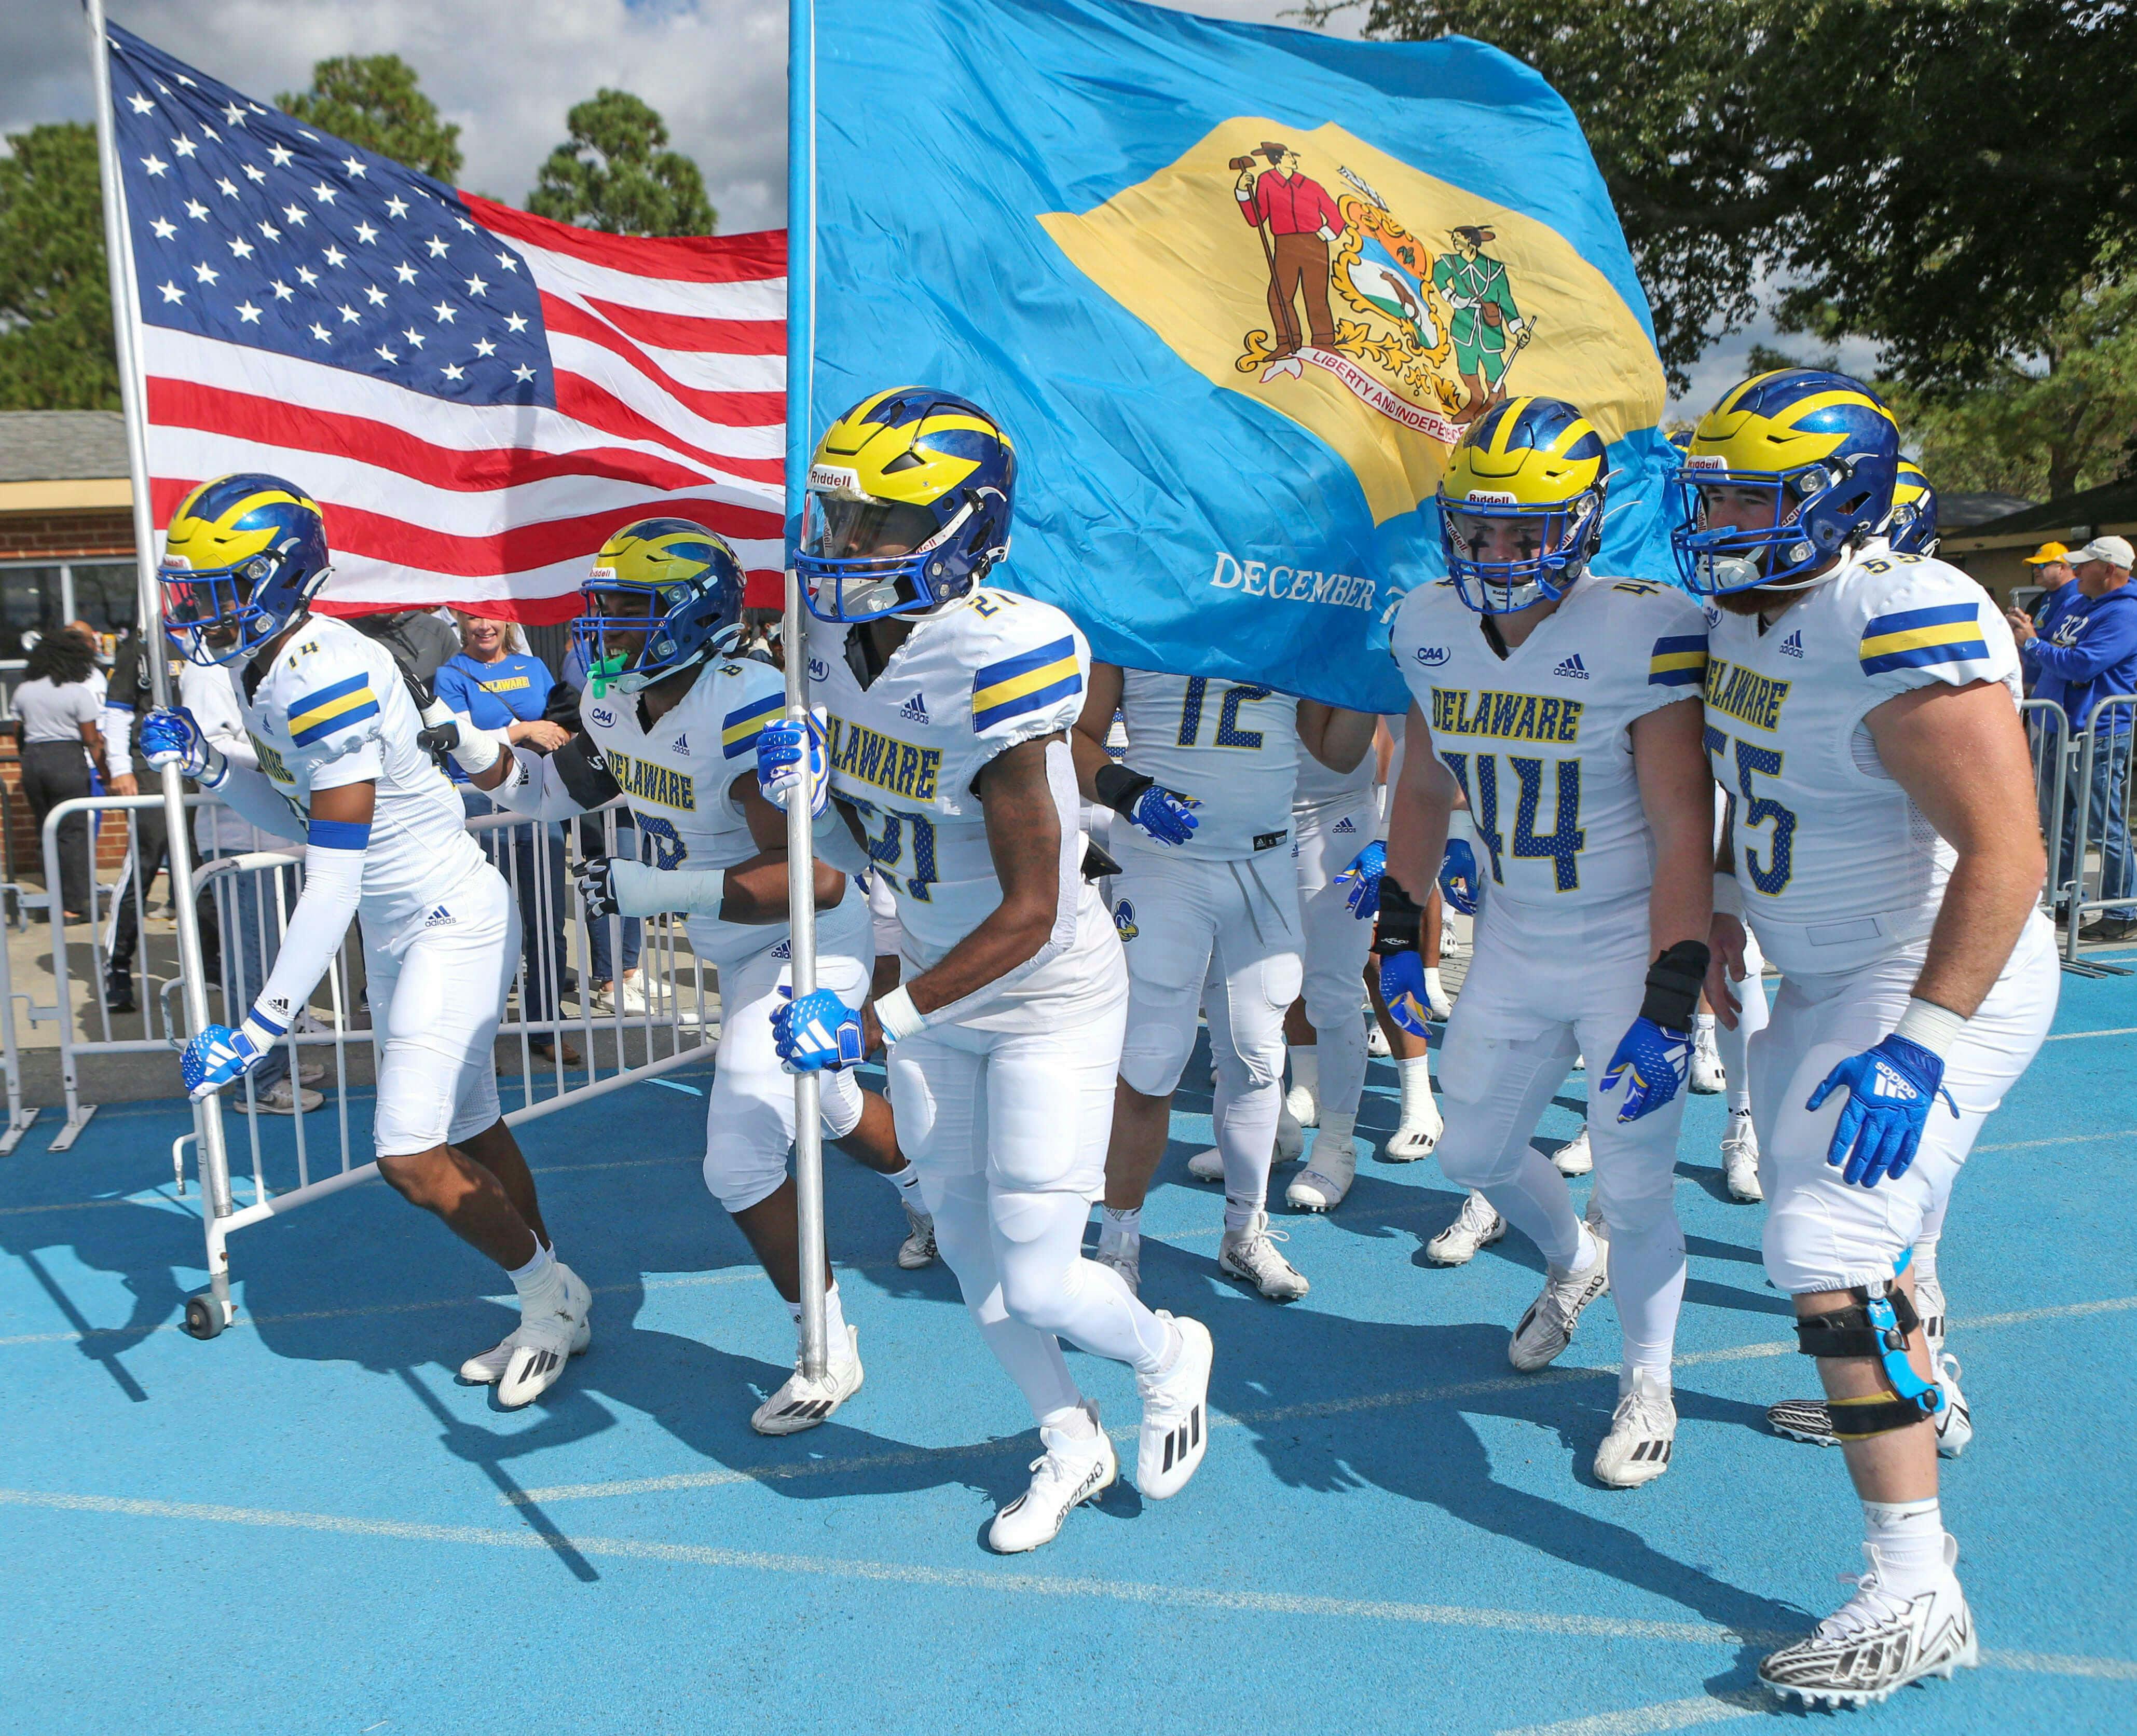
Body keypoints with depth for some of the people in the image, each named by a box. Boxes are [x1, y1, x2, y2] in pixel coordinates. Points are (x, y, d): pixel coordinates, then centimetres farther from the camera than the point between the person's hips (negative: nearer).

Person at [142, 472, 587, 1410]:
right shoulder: (260, 669, 3)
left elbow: (330, 889, -28)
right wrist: (203, 763, -1)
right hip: (397, 929, 10)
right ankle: (553, 1309, 30)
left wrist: (255, 1033, -27)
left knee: (411, 1159, -9)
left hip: (453, 922, -10)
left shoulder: (326, 679, -27)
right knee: (467, 1135, 15)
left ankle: (554, 1294, 13)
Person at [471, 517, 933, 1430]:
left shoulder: (746, 709, -33)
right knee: (827, 1103, 28)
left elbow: (814, 878, -38)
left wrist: (647, 888, -40)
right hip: (737, 946, 9)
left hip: (810, 944, -9)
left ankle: (830, 1351, 10)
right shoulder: (614, 701, -5)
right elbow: (562, 790, 13)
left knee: (740, 1162, -11)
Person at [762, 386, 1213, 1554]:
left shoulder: (996, 668, -29)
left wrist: (876, 1024, -28)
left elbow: (1029, 913, -27)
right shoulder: (843, 636, -5)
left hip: (1049, 999, -7)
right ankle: (1071, 1447, 40)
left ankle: (1169, 1355, 34)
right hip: (934, 985, 8)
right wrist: (813, 783, -13)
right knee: (965, 1243, 16)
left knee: (1038, 1282, -1)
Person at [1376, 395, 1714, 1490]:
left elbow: (1682, 834, -21)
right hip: (1512, 943, 6)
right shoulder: (1431, 629, -3)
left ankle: (1647, 1383, 33)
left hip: (1630, 948, -5)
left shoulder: (1642, 634, -21)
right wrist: (1398, 932, 9)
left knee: (1636, 1189, 4)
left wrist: (1667, 1010, -25)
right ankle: (1574, 1261, 49)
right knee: (1475, 1153, 16)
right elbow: (1424, 789, 10)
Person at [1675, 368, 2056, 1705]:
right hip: (1827, 978, 10)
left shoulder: (1906, 629, -26)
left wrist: (1920, 1046, -33)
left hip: (1939, 985, -9)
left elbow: (2004, 856, -30)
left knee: (1835, 1255, -14)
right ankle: (1918, 1392, 54)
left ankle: (1917, 1595, -2)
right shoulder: (1742, 614, 2)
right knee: (1831, 1215, 25)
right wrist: (1723, 915, 19)